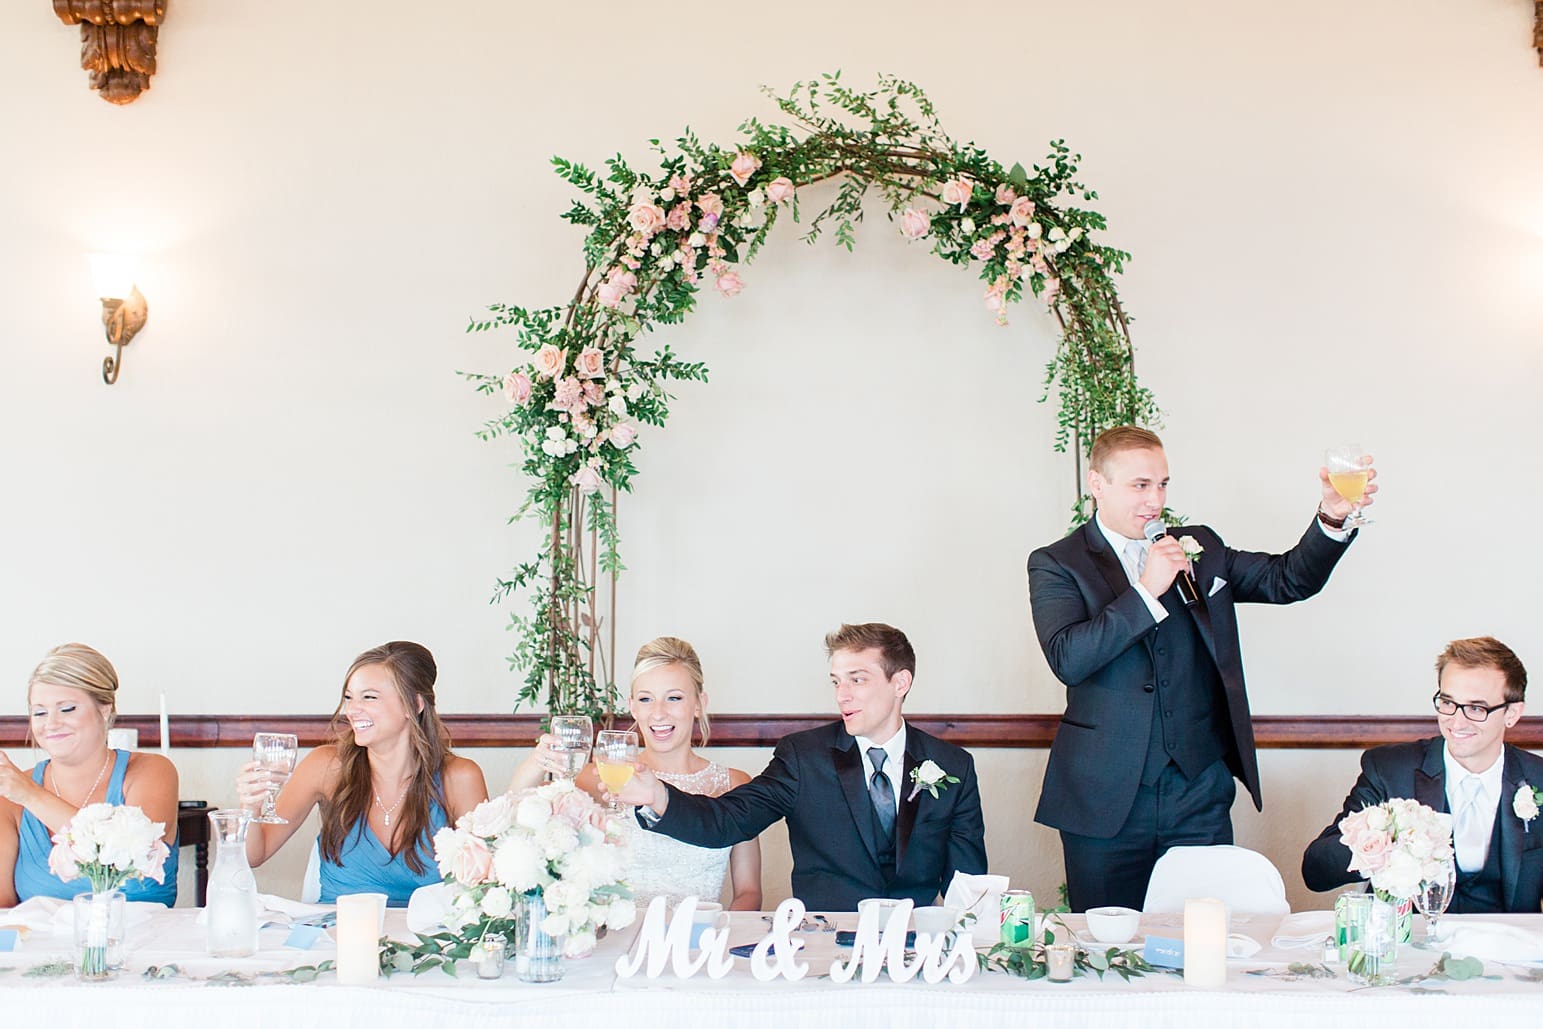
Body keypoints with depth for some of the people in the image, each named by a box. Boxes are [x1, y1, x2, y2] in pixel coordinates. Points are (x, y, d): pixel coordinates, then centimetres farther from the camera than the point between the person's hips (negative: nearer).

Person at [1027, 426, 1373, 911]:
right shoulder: (1056, 565, 1)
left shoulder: (1200, 548, 14)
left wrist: (1333, 518, -9)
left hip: (1199, 797, 3)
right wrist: (1146, 591, -18)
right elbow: (1067, 659, -14)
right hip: (1107, 800, -3)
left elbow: (1289, 579, 8)